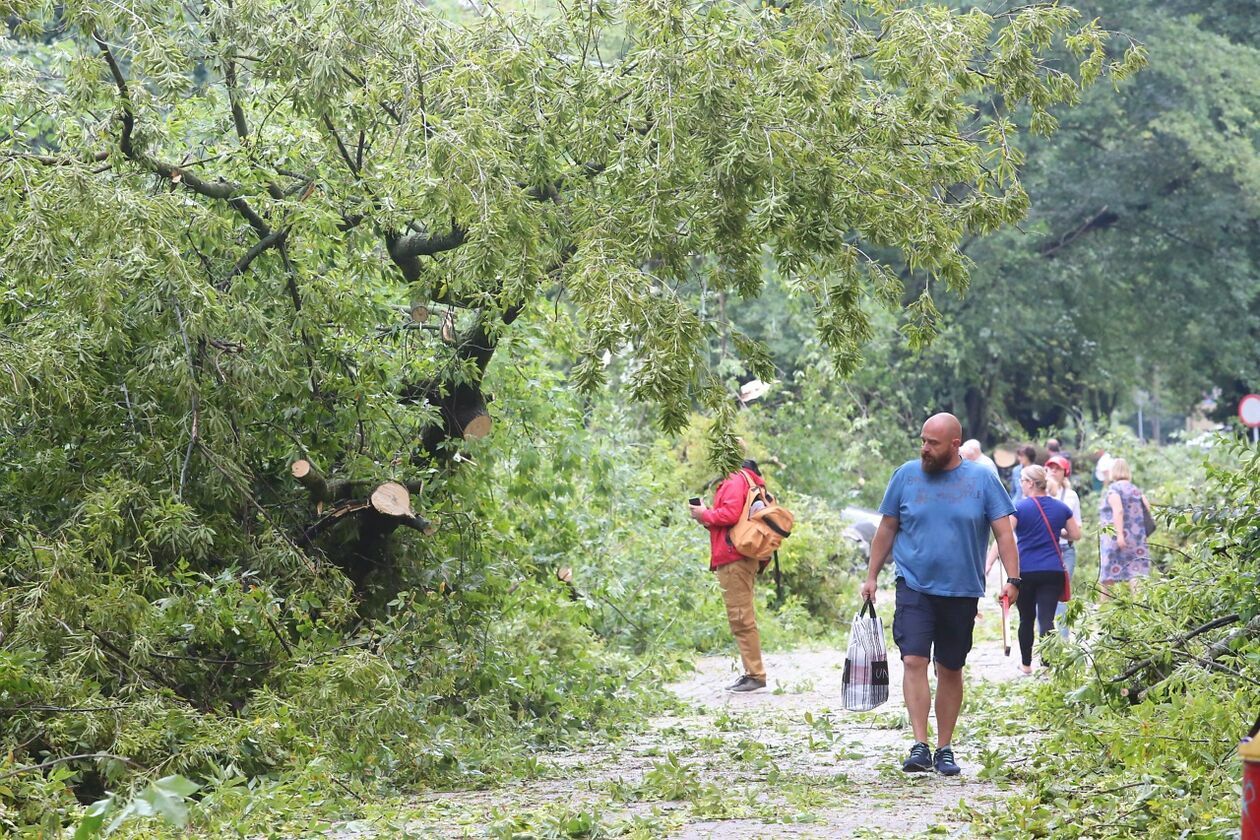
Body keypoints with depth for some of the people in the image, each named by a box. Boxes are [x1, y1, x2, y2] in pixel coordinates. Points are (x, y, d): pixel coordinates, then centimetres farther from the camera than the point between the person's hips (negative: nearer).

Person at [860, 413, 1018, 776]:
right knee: (914, 661, -15)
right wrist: (871, 576, 9)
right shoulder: (906, 475, 3)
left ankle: (944, 749, 19)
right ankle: (920, 746, -17)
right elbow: (886, 529, 11)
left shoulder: (982, 480, 0)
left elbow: (1004, 533, 0)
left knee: (950, 670, 9)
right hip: (914, 586, 0)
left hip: (961, 592, 0)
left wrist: (1013, 578, -11)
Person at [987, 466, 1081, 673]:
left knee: (1026, 619, 13)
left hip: (1025, 572, -2)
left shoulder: (1019, 508, -6)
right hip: (1053, 571, 2)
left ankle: (1026, 664, 25)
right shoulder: (1060, 508, 6)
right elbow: (1076, 535, 16)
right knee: (1046, 618, -5)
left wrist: (988, 563, -15)